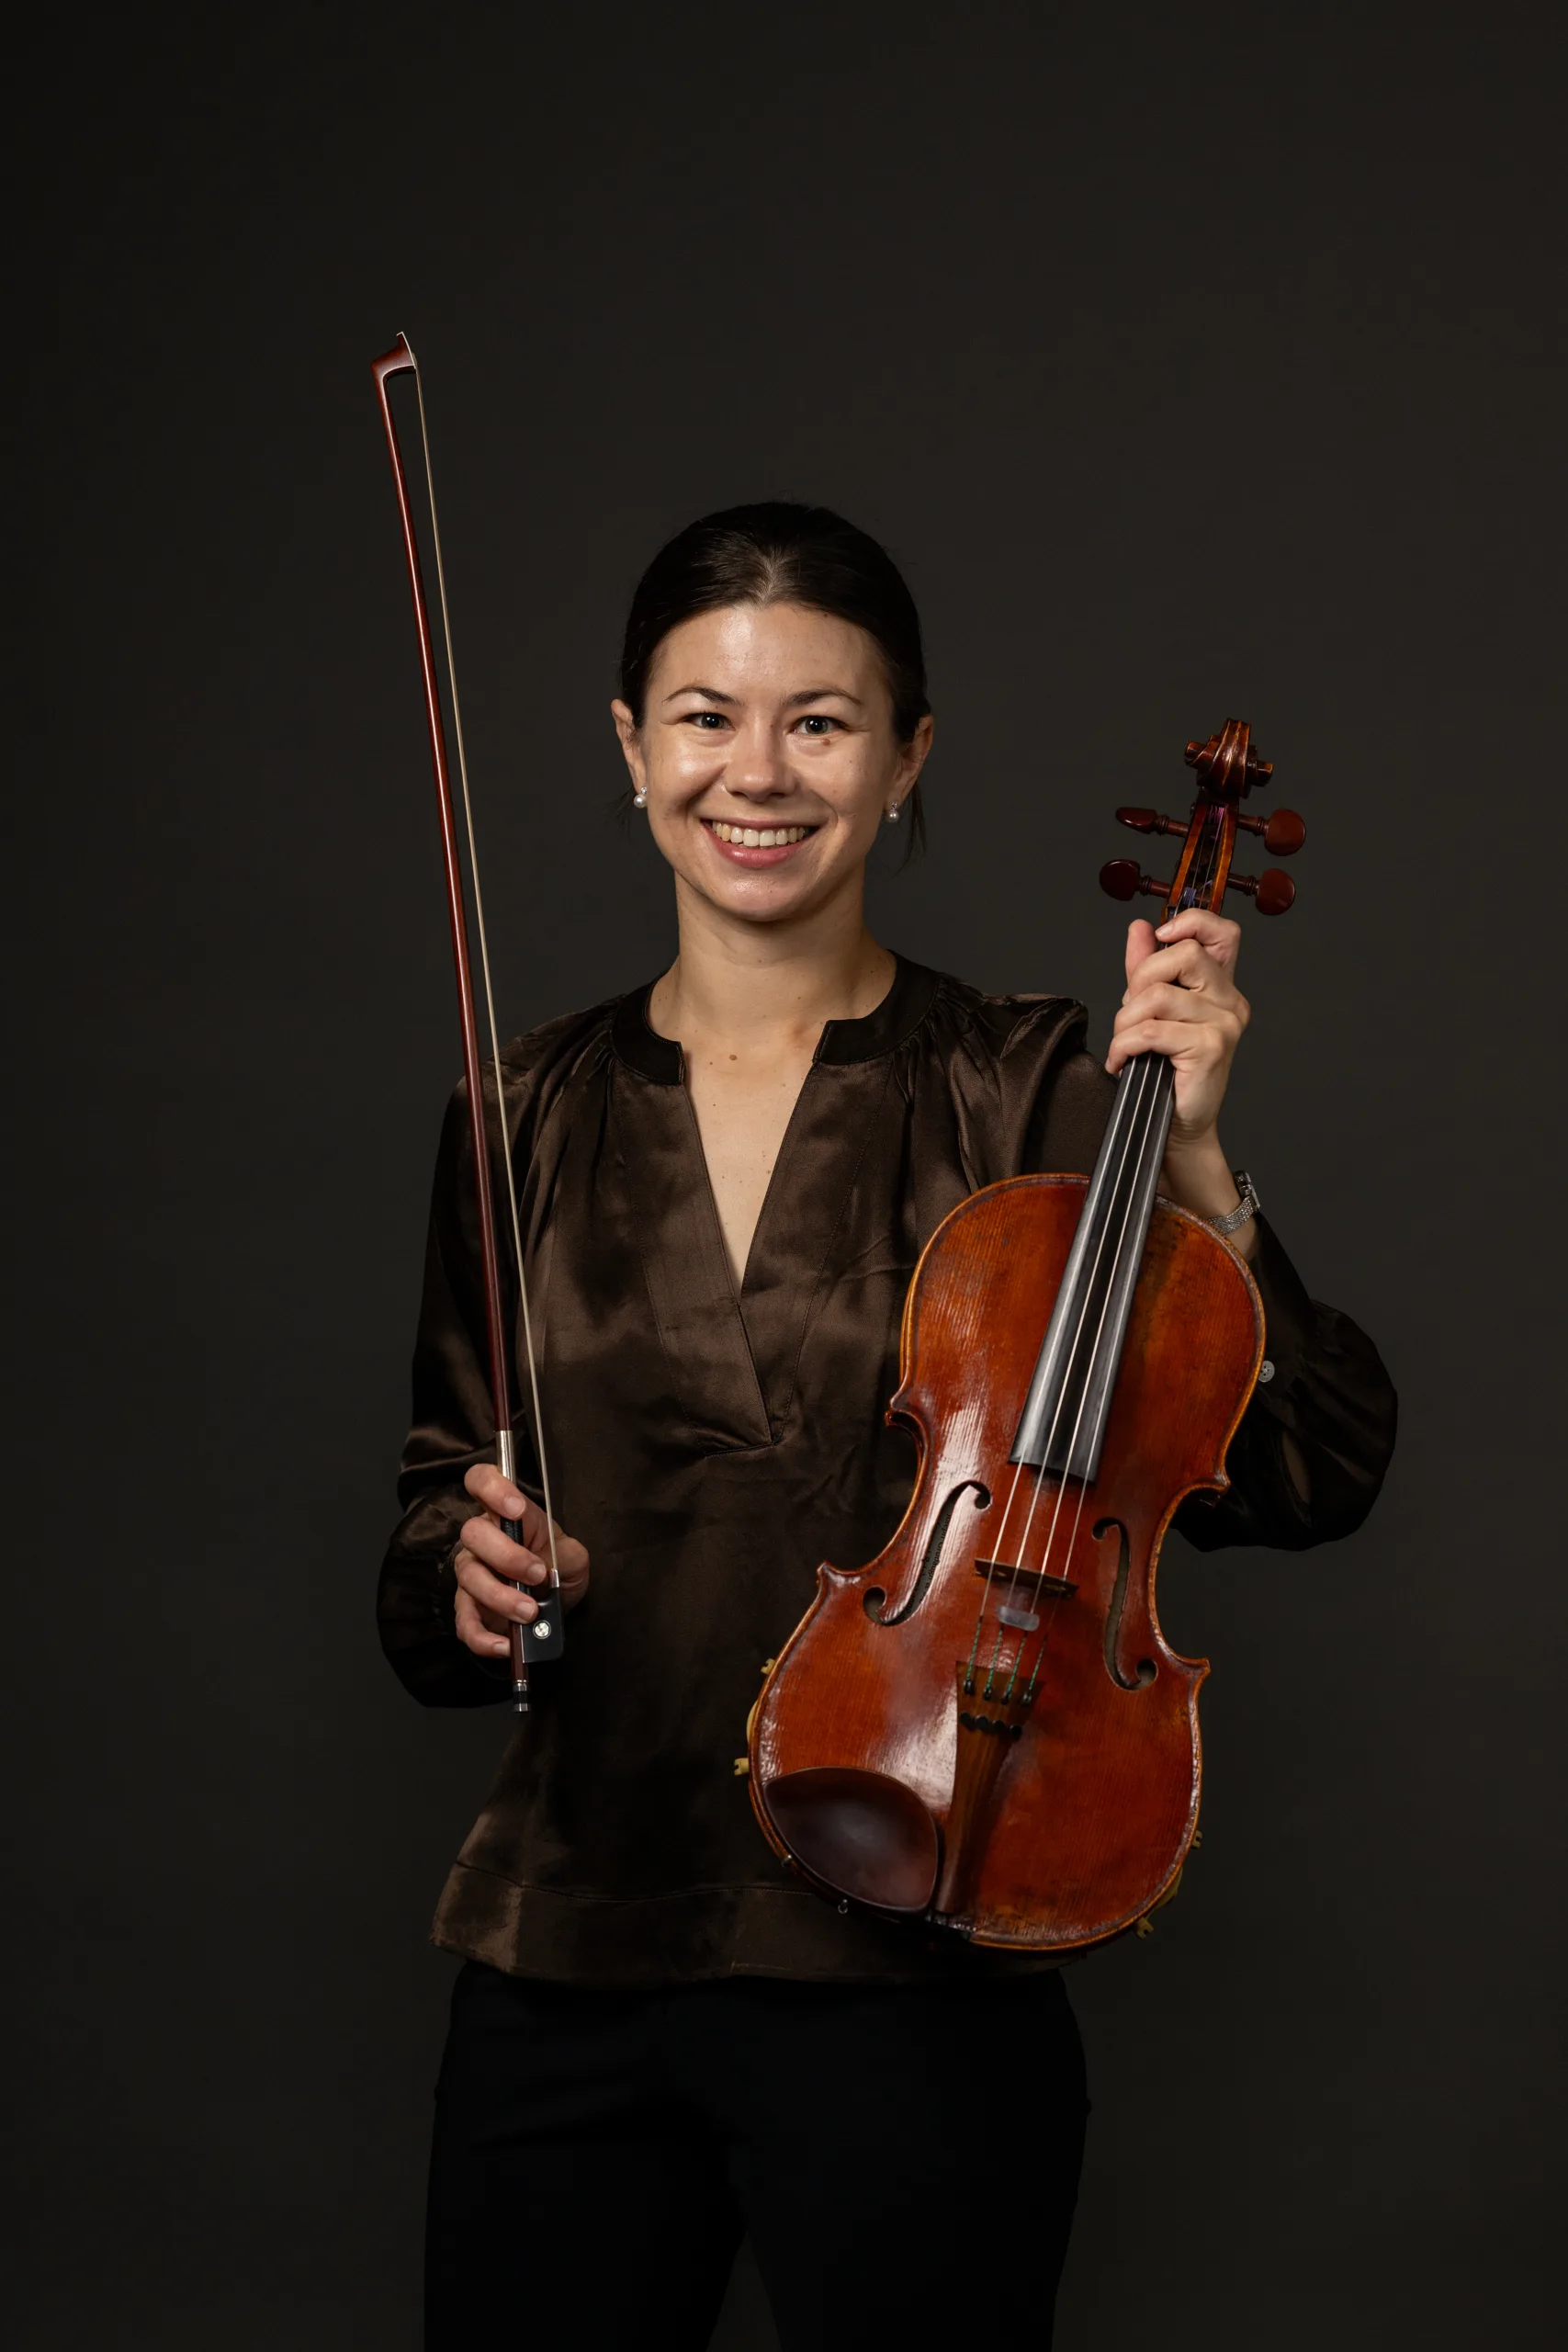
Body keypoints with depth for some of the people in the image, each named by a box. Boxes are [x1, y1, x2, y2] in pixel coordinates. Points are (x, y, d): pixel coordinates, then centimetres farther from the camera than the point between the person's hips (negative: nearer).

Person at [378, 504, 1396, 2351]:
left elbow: (1302, 1481, -9)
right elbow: (441, 1505, 13)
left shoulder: (1024, 1091, -4)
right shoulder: (533, 1118, 5)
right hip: (566, 1971, 3)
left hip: (905, 1981, -3)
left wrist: (1189, 1160, -19)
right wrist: (466, 1578, -8)